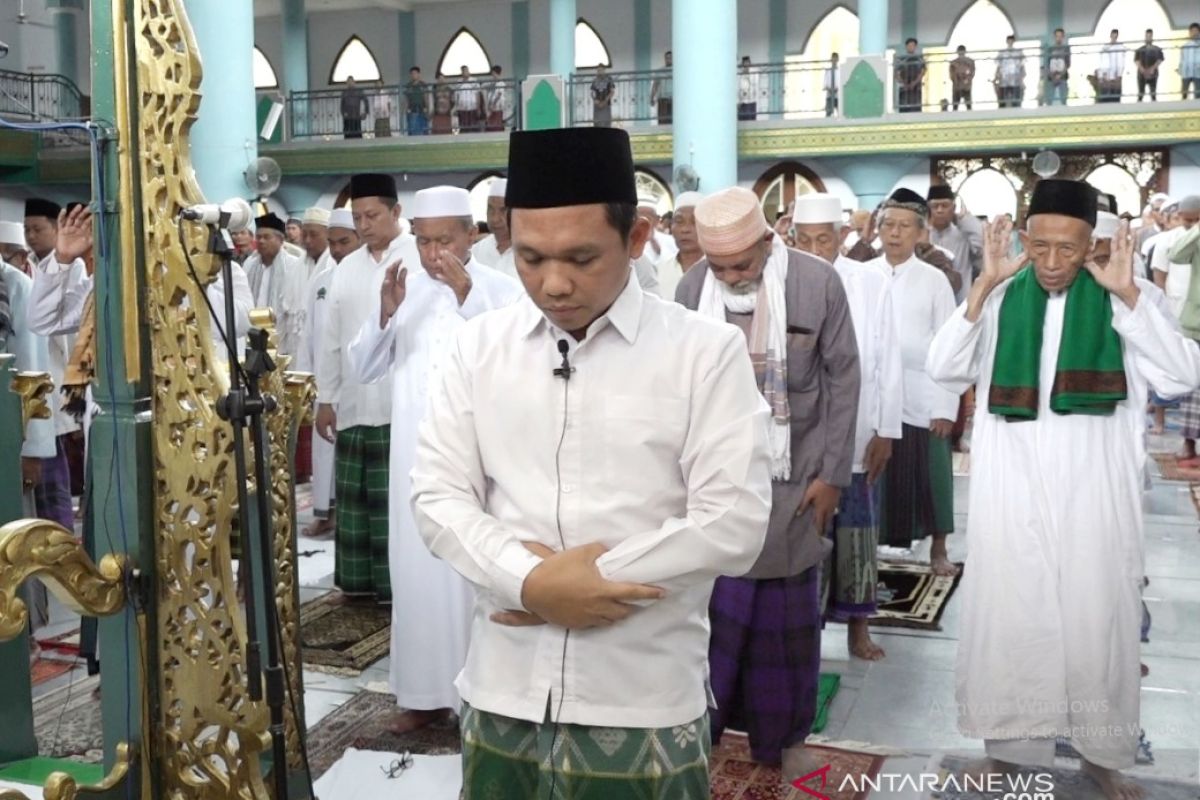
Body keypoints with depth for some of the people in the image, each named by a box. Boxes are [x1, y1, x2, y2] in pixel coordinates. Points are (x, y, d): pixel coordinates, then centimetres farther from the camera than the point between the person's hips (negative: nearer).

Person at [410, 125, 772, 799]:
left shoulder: (707, 352, -7)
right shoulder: (480, 346, 3)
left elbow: (735, 523, -12)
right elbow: (438, 493, 1)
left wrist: (576, 576, -14)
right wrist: (532, 580, -15)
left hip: (644, 705, -2)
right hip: (505, 693, 3)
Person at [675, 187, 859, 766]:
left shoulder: (818, 282, -8)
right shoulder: (692, 287, -2)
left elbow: (843, 380, -3)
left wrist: (832, 474, -3)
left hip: (792, 478, -1)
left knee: (784, 612, 8)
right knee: (711, 606, 5)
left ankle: (775, 736, 26)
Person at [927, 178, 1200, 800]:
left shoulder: (1128, 300, 0)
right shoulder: (999, 300, 1)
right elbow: (942, 369, -12)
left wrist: (1128, 294, -19)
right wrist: (983, 286, -18)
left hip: (1094, 490, 0)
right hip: (1012, 488, 1)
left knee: (1096, 615, 9)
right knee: (1010, 613, 8)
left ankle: (1101, 750, 27)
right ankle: (1010, 744, 23)